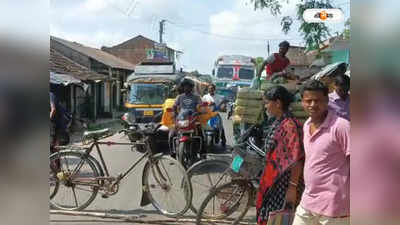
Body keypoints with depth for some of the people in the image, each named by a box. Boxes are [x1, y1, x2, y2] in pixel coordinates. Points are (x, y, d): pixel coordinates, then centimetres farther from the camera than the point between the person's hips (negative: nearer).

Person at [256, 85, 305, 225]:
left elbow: (297, 160, -22)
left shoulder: (290, 125, -21)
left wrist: (293, 187, -21)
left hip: (285, 183, -9)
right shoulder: (277, 123, 7)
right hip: (273, 181, 9)